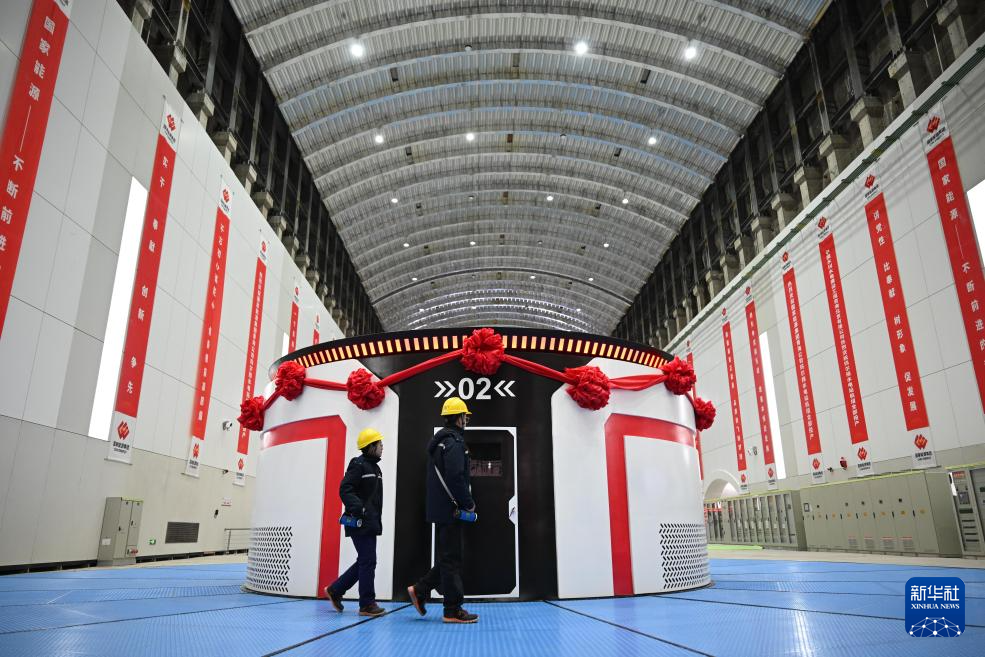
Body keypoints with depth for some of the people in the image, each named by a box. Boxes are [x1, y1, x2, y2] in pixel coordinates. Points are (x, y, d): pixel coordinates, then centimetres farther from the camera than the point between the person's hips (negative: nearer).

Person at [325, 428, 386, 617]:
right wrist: (358, 508, -30)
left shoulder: (374, 467, 18)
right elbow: (345, 489, -19)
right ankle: (367, 605, 3)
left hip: (370, 523, 10)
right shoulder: (358, 465, -11)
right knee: (368, 561, -6)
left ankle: (335, 590, 25)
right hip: (360, 523, -10)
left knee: (365, 562, 13)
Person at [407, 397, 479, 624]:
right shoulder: (453, 442, -15)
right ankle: (453, 610, 5)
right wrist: (469, 503, -12)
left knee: (447, 557, 18)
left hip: (440, 509, 9)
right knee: (450, 559, -2)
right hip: (450, 509, -9)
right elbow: (456, 478, -23)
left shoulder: (439, 441, 16)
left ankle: (420, 590, 21)